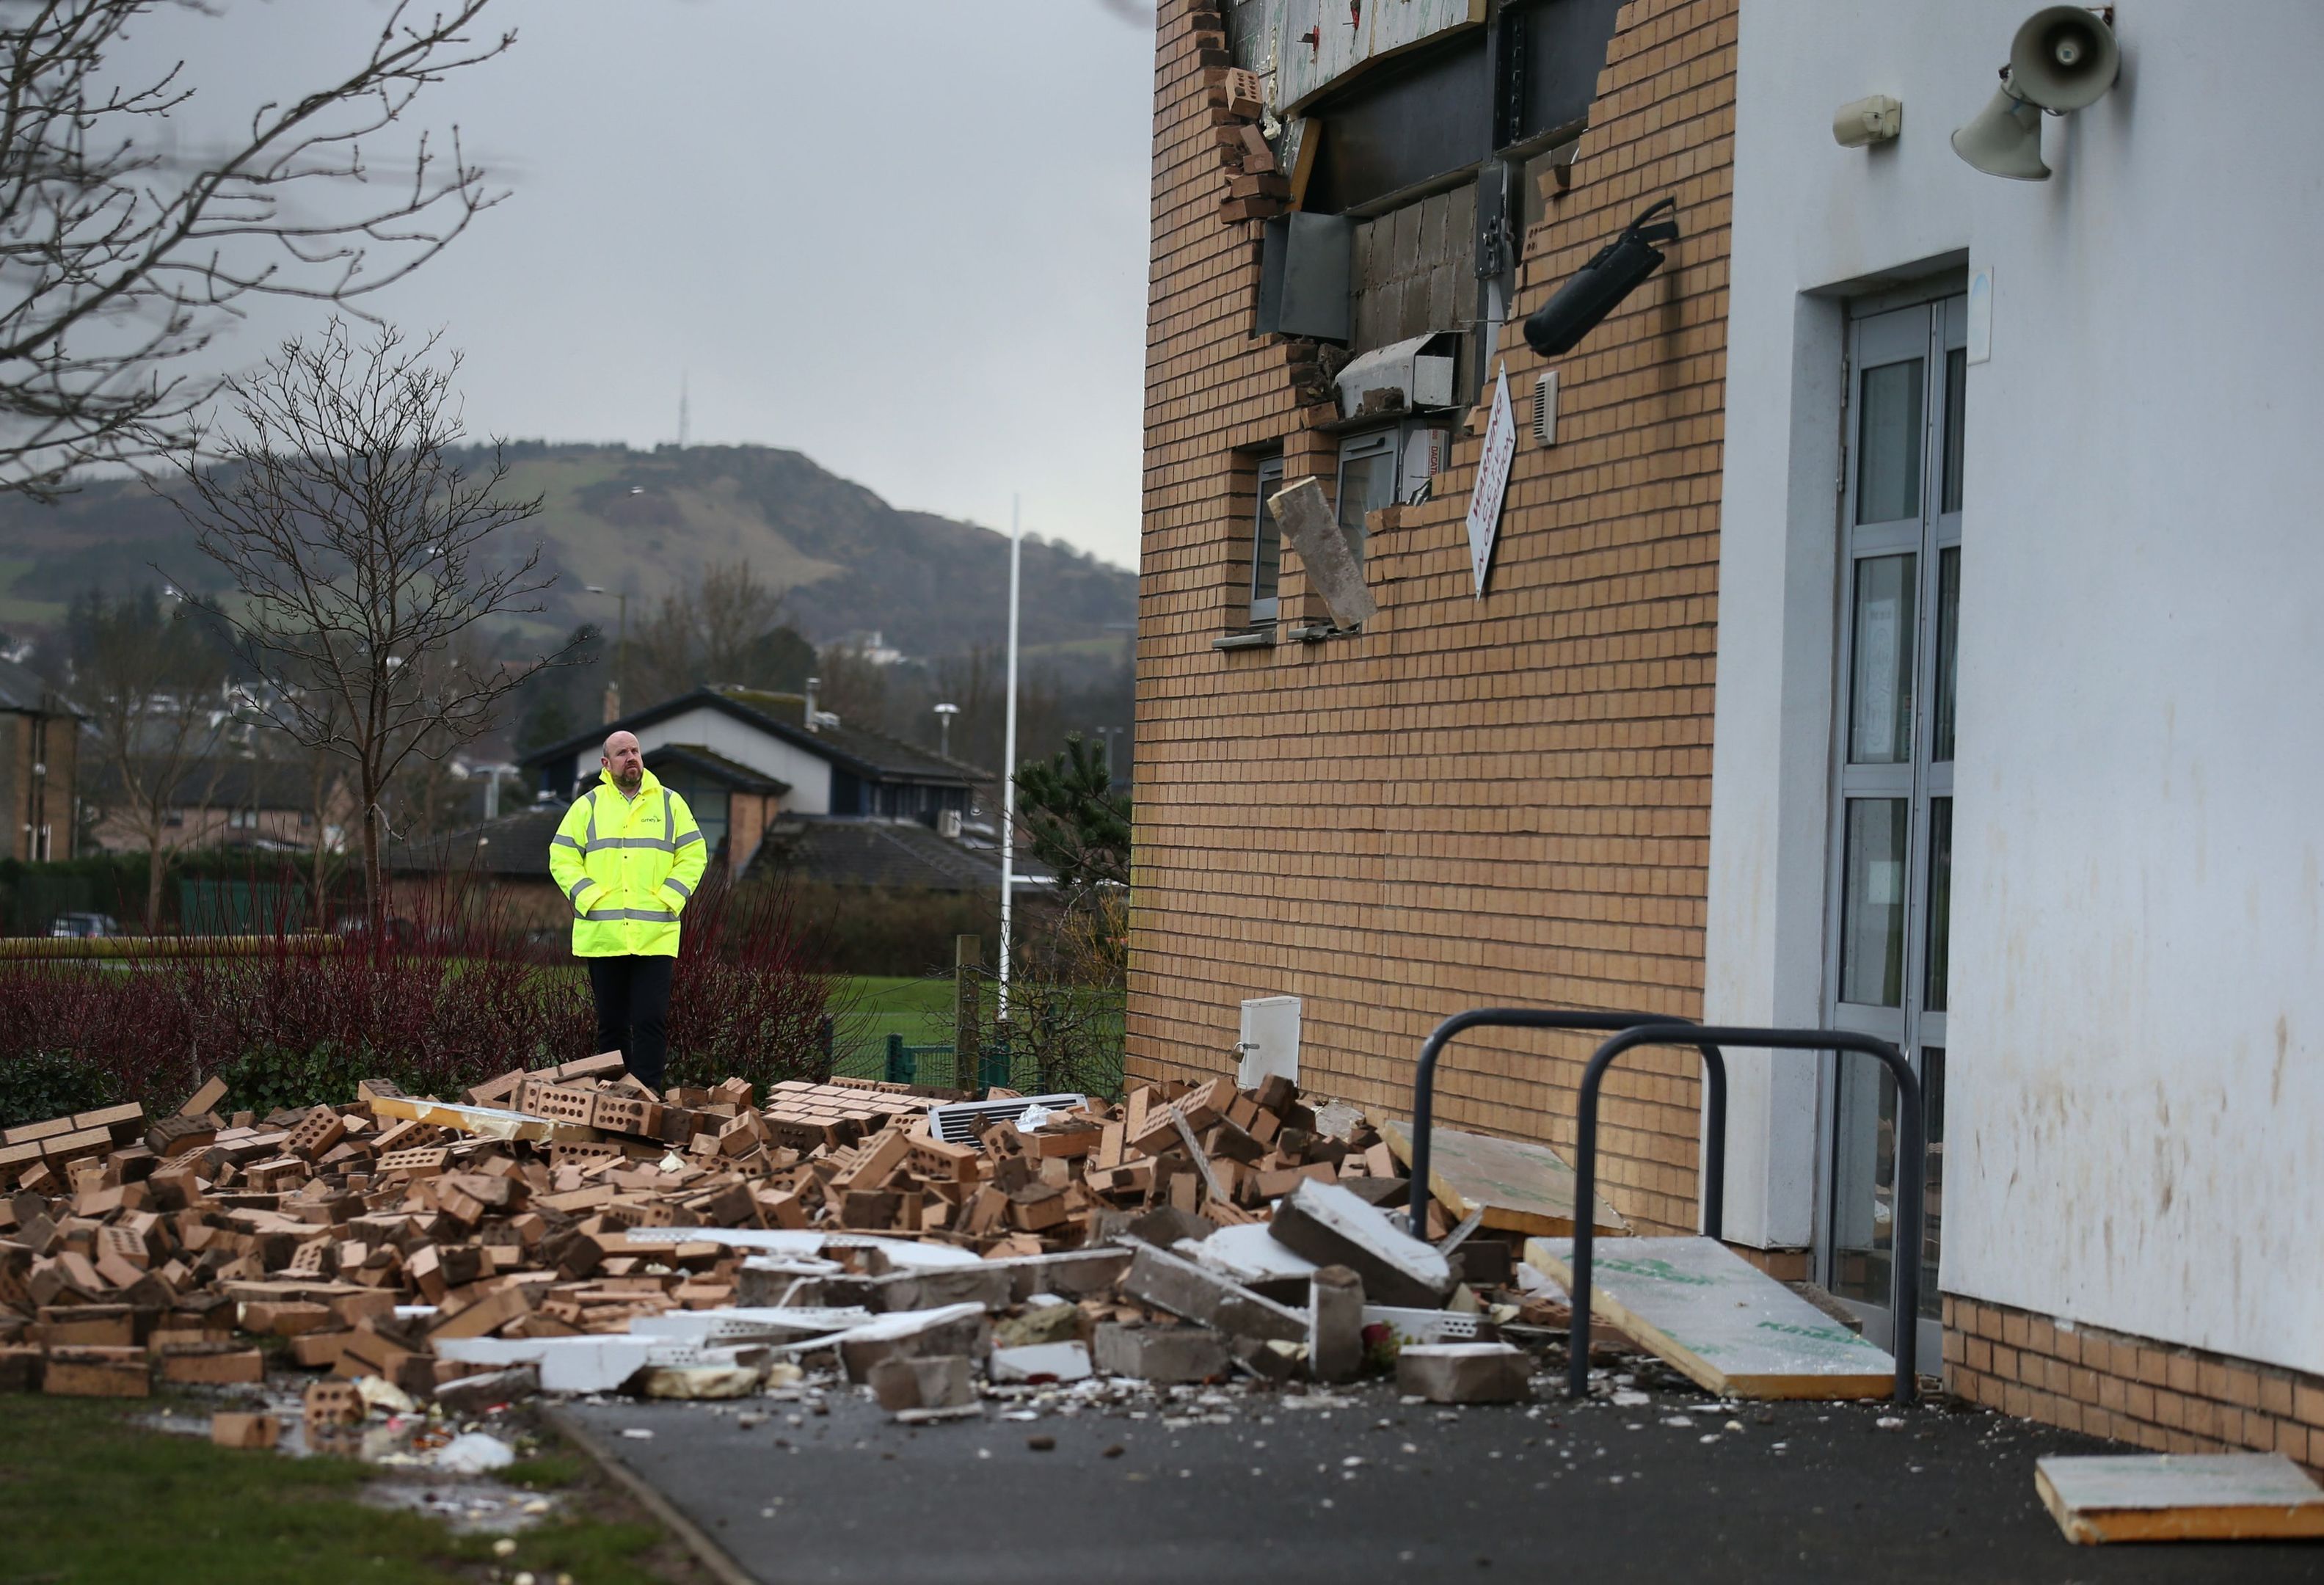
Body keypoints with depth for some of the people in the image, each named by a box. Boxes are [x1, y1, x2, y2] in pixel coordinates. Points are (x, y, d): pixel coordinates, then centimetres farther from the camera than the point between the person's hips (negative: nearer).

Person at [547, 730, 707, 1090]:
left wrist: (668, 898, -4)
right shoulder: (588, 806, 9)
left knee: (651, 1020, -8)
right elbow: (562, 858, 8)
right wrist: (588, 898, -6)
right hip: (602, 936, 1)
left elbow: (694, 856, 9)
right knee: (611, 1023, 6)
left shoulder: (669, 804, 10)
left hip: (654, 936, -1)